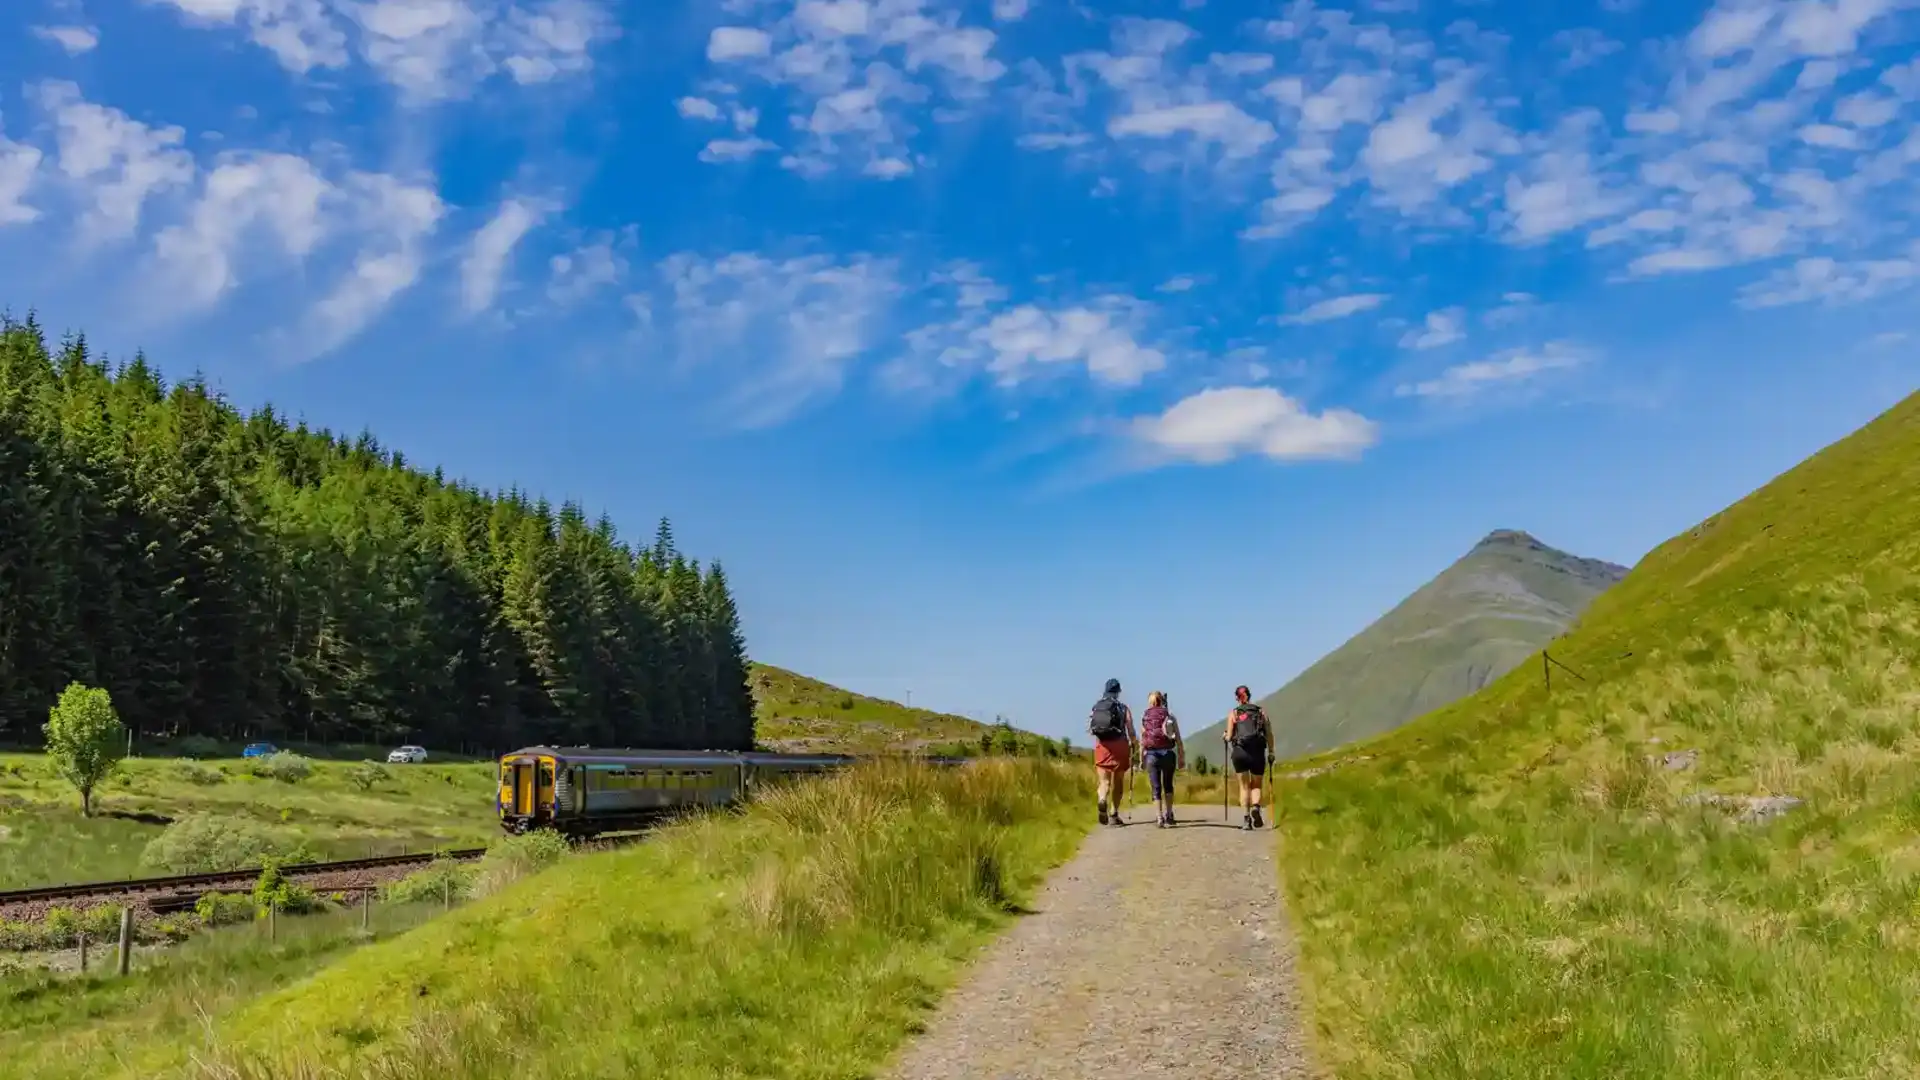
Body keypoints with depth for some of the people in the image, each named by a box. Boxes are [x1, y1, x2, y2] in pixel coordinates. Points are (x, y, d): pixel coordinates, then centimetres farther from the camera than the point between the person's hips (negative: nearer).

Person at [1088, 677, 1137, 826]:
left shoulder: (1096, 707, 6)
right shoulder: (1123, 709, 0)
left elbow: (1090, 730, 0)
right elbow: (1130, 730, -4)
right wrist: (1134, 742, 15)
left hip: (1101, 747, 1)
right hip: (1119, 746, -1)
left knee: (1104, 781, 5)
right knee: (1118, 782, 11)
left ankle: (1103, 800, -27)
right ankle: (1113, 815, 11)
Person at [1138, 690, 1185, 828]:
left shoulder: (1145, 718, 3)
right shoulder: (1170, 717, 3)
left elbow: (1142, 741, 0)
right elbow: (1178, 740, -1)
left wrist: (1141, 759, 6)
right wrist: (1181, 758, 5)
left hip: (1151, 755, 0)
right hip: (1168, 754, 0)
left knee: (1156, 788, 5)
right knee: (1168, 785, 18)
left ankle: (1160, 818, -2)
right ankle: (1168, 815, 15)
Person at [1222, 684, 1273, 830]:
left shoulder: (1233, 713, 5)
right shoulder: (1261, 711, 9)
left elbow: (1229, 737, 2)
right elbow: (1269, 734, 3)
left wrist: (1225, 736, 23)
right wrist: (1271, 752, 10)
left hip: (1240, 751, 0)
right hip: (1258, 752, 0)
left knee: (1244, 786, 9)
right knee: (1256, 785, 13)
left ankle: (1246, 818, -1)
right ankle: (1255, 807, -16)